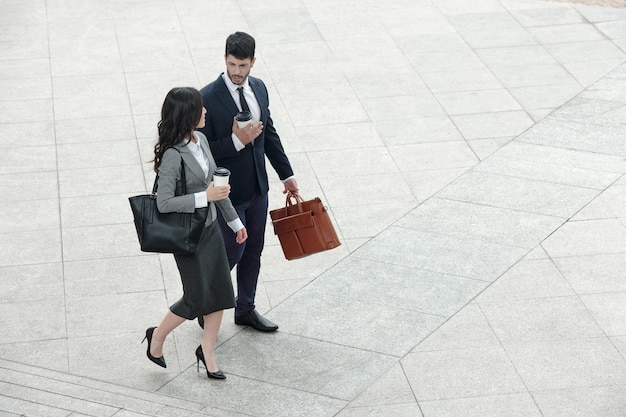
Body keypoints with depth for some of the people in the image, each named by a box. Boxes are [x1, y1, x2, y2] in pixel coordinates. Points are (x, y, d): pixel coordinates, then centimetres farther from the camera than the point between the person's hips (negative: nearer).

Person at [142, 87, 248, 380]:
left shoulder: (201, 140, 1)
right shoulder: (173, 155, -25)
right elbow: (164, 203, -26)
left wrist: (234, 220, 18)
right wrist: (205, 197, -26)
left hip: (210, 227, 8)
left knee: (221, 293, 10)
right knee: (196, 298, 3)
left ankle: (207, 353, 27)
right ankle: (157, 336, 29)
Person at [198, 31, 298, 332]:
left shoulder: (259, 88, 1)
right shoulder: (208, 98, -20)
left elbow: (270, 133, 13)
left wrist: (286, 174, 15)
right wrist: (236, 141, -29)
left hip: (258, 188, 7)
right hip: (228, 192, -6)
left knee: (253, 252, 16)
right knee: (232, 252, 2)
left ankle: (245, 310, 33)